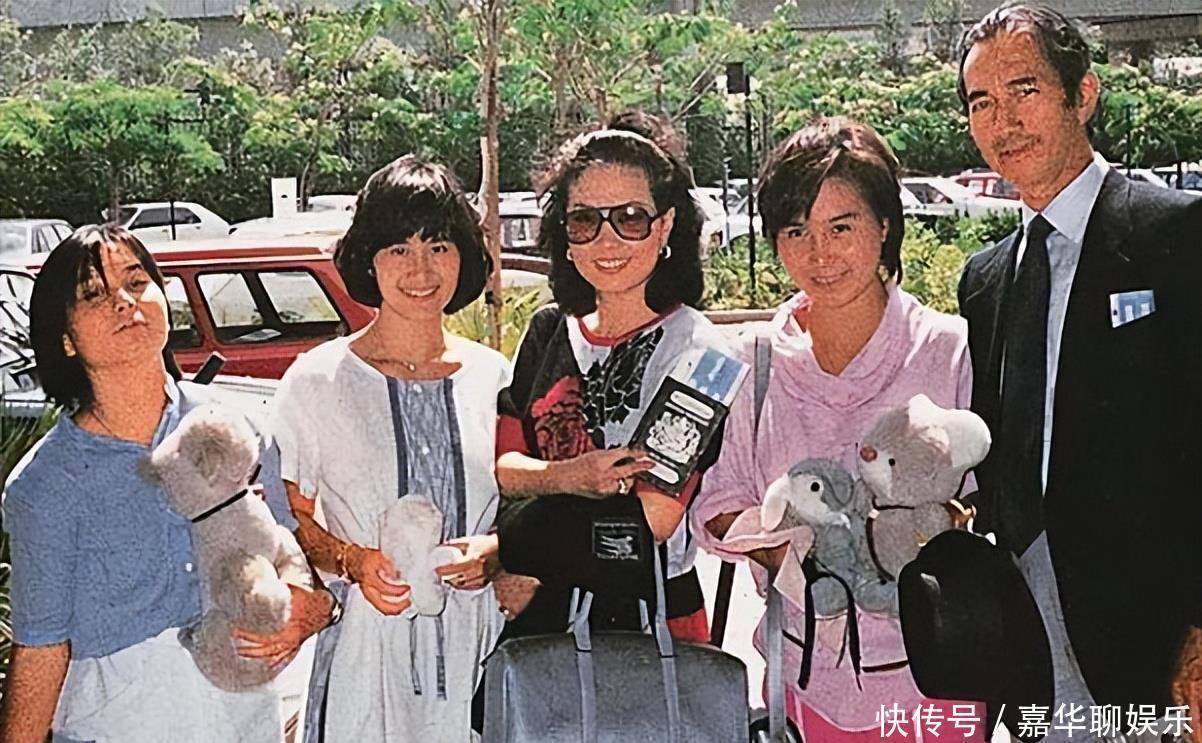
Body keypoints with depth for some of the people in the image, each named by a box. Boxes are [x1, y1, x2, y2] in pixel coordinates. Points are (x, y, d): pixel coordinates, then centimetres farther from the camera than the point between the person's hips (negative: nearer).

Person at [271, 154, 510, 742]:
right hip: (366, 648, -2)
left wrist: (492, 550, -7)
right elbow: (289, 517, 2)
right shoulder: (316, 380, -3)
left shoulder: (493, 376, 4)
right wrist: (354, 562, -15)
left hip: (481, 647, 2)